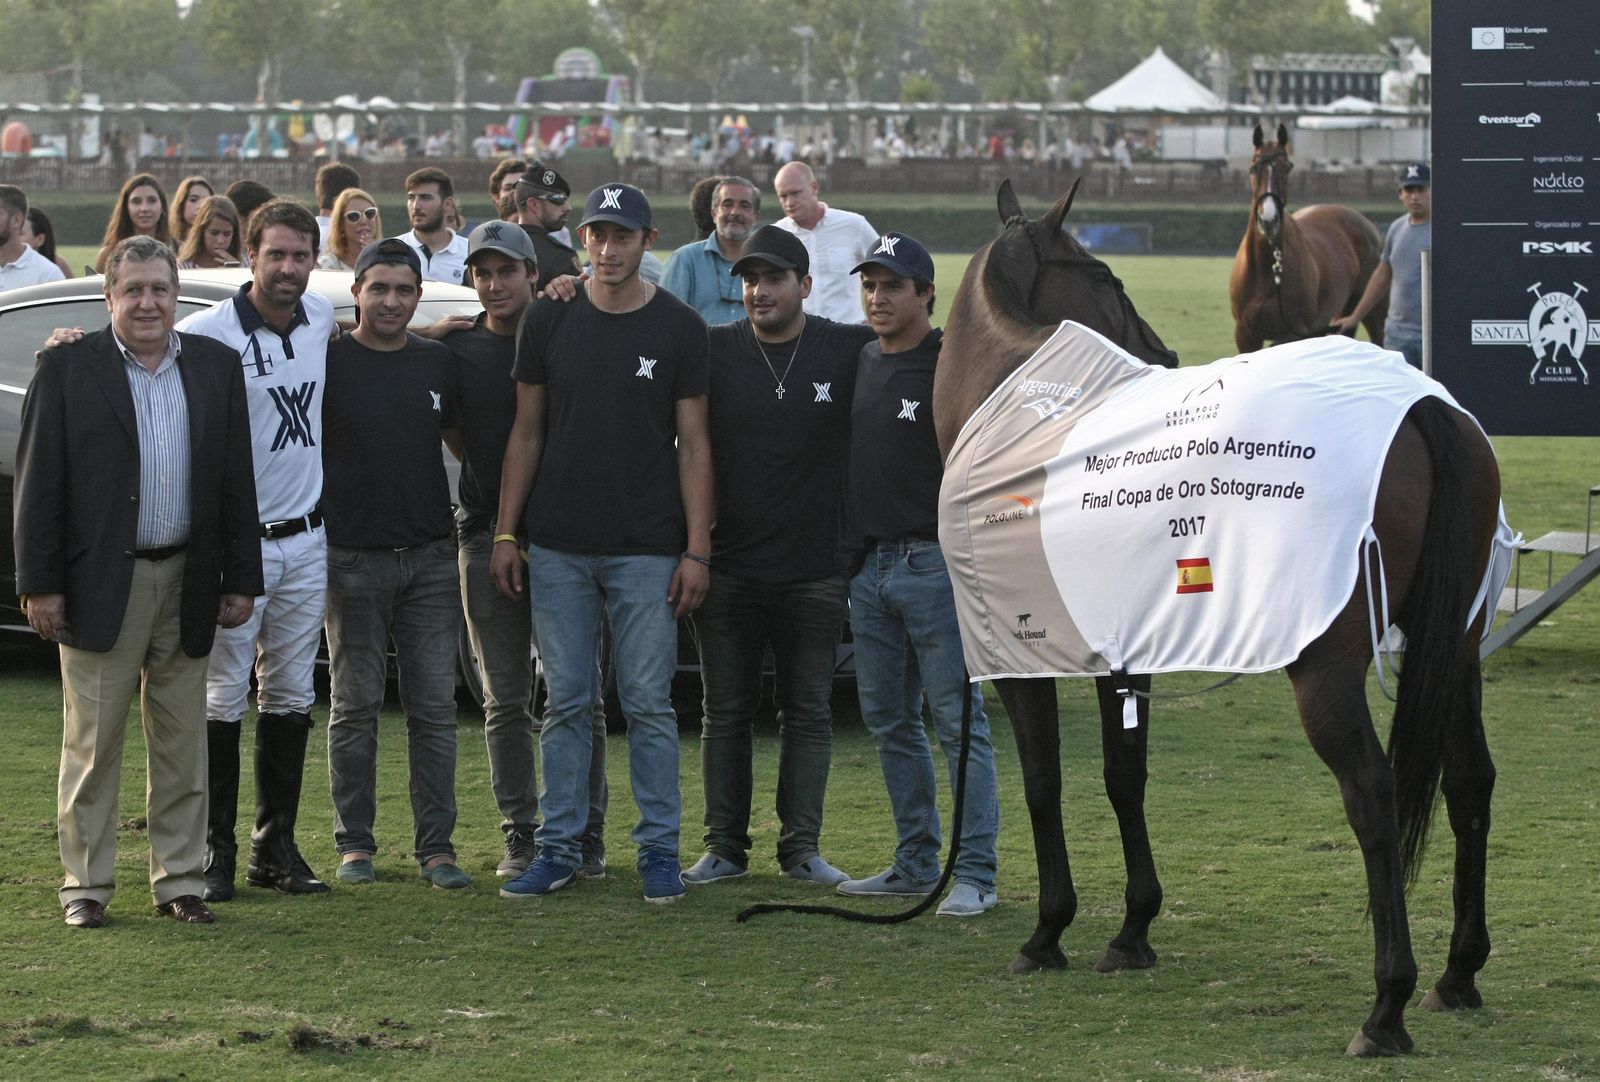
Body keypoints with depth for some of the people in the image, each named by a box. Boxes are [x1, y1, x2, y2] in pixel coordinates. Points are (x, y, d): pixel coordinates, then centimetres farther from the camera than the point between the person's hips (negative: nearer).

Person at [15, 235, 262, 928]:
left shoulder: (216, 367, 8)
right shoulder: (67, 368, -2)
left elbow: (236, 480, 10)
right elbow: (38, 483, -4)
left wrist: (240, 579, 6)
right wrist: (39, 584, -10)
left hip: (187, 585, 3)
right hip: (100, 585, -3)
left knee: (182, 746, 8)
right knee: (91, 743, 1)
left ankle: (179, 880, 16)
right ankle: (85, 884, 9)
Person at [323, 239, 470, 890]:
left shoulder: (437, 362, 9)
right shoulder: (329, 361, -2)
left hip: (430, 559, 3)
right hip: (353, 560, -3)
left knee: (434, 707, 1)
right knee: (356, 706, 3)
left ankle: (436, 846, 5)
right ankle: (355, 843, 11)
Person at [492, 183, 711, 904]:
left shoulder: (678, 328, 1)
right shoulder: (549, 322, 6)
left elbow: (692, 444, 1)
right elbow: (527, 432, 10)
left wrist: (697, 549, -5)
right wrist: (505, 532, 4)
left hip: (646, 548, -2)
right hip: (558, 547, 2)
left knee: (648, 703, -1)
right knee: (566, 703, 5)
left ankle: (659, 849, 6)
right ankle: (559, 848, 11)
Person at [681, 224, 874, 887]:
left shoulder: (849, 350, 0)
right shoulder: (713, 351, 1)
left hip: (813, 570, -1)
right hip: (728, 569, 1)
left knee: (809, 712, 5)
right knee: (726, 712, 6)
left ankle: (801, 848, 11)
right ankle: (724, 846, 13)